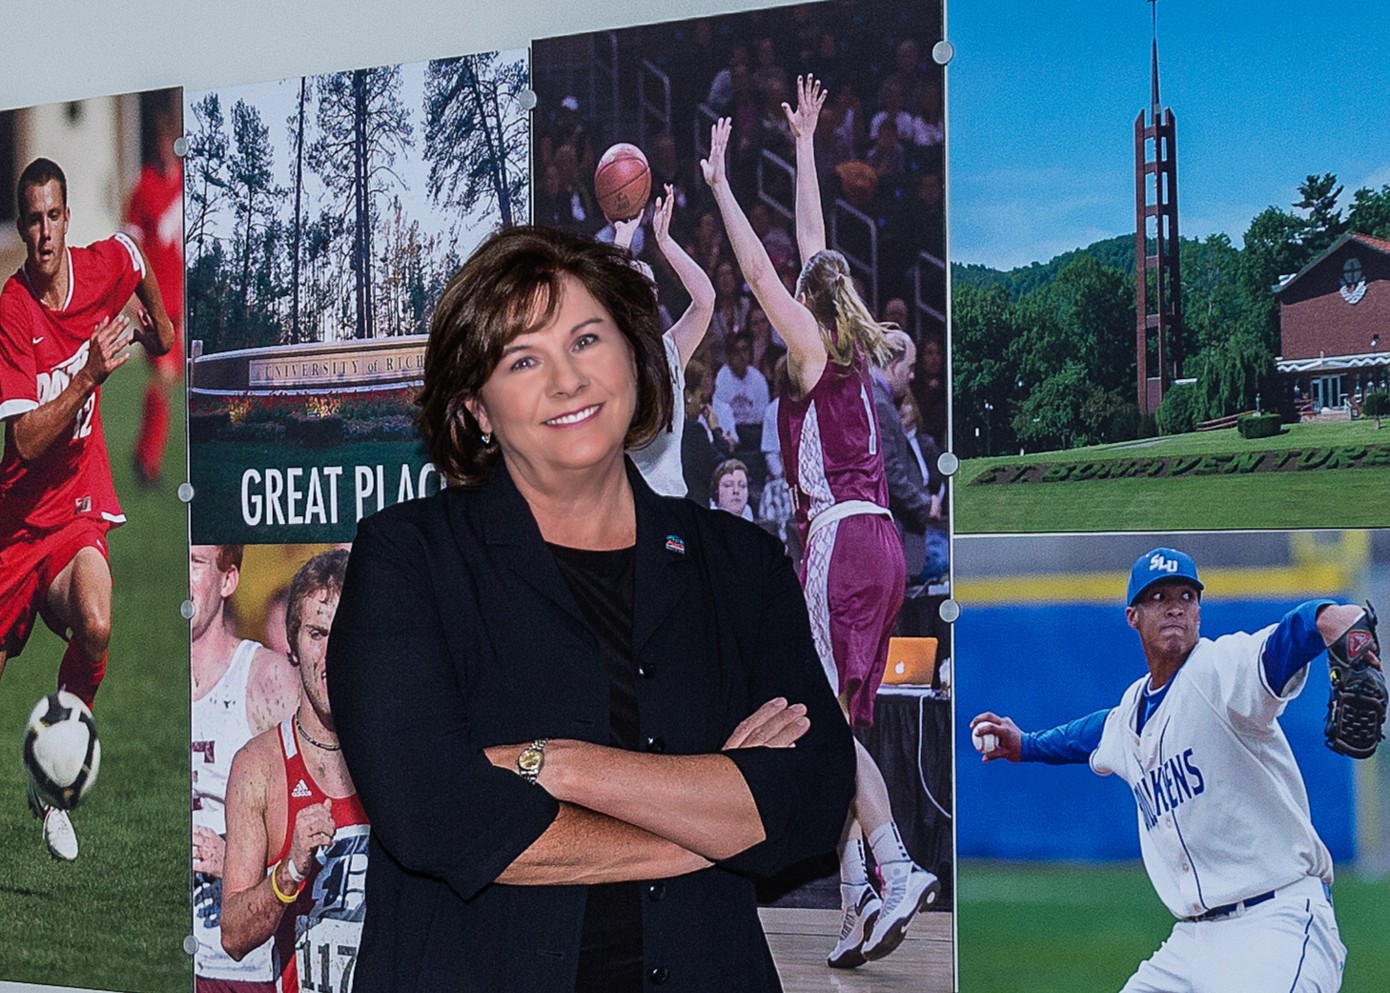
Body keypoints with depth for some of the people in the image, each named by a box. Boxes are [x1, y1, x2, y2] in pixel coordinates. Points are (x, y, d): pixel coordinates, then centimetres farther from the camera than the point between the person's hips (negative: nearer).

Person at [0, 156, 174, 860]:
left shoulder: (106, 264, -5)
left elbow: (138, 259, 24)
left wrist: (159, 325, 29)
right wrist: (88, 375, -29)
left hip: (79, 500, 1)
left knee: (95, 627, -28)